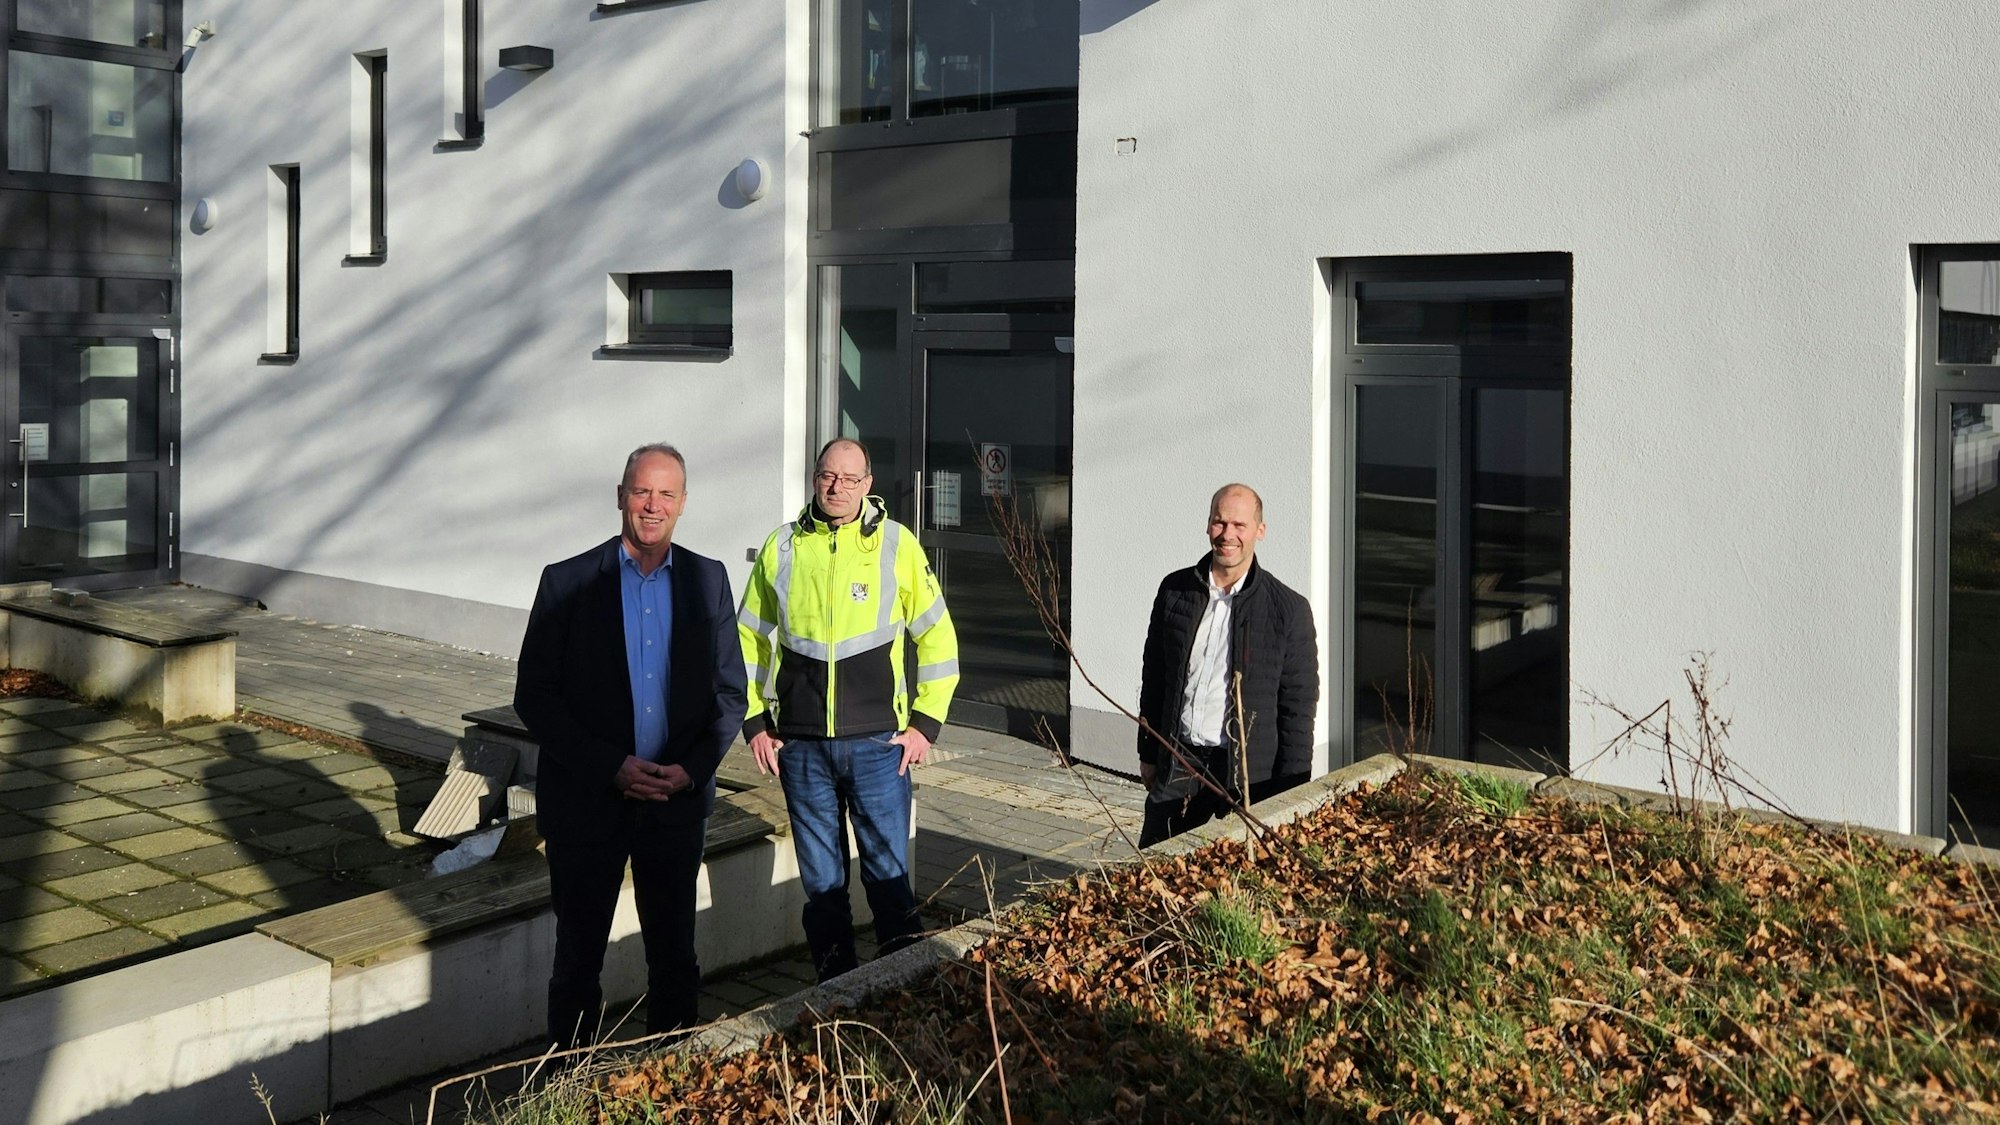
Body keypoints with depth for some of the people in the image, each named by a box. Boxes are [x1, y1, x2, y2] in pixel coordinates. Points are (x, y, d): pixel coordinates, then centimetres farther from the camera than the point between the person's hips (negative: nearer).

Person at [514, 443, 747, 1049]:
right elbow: (534, 696, -8)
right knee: (578, 955, 10)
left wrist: (692, 768, -11)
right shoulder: (567, 582, -6)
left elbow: (730, 691, 5)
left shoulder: (708, 580, 3)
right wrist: (611, 767, -17)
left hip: (678, 801, 2)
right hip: (586, 801, -2)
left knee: (674, 953, 13)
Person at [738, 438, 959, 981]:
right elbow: (748, 641, 13)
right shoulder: (782, 548, 5)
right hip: (801, 747, 2)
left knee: (889, 874, 0)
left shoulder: (897, 544, -1)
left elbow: (938, 640, 4)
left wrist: (925, 723, -1)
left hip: (877, 743, -2)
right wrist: (754, 722, 7)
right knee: (821, 881, 10)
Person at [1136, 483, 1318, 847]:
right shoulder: (1174, 590, 4)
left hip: (1248, 775, -3)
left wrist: (1290, 796, -6)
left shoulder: (1289, 610, -7)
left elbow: (1298, 710, -5)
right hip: (1177, 763, 3)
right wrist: (1148, 754, 14)